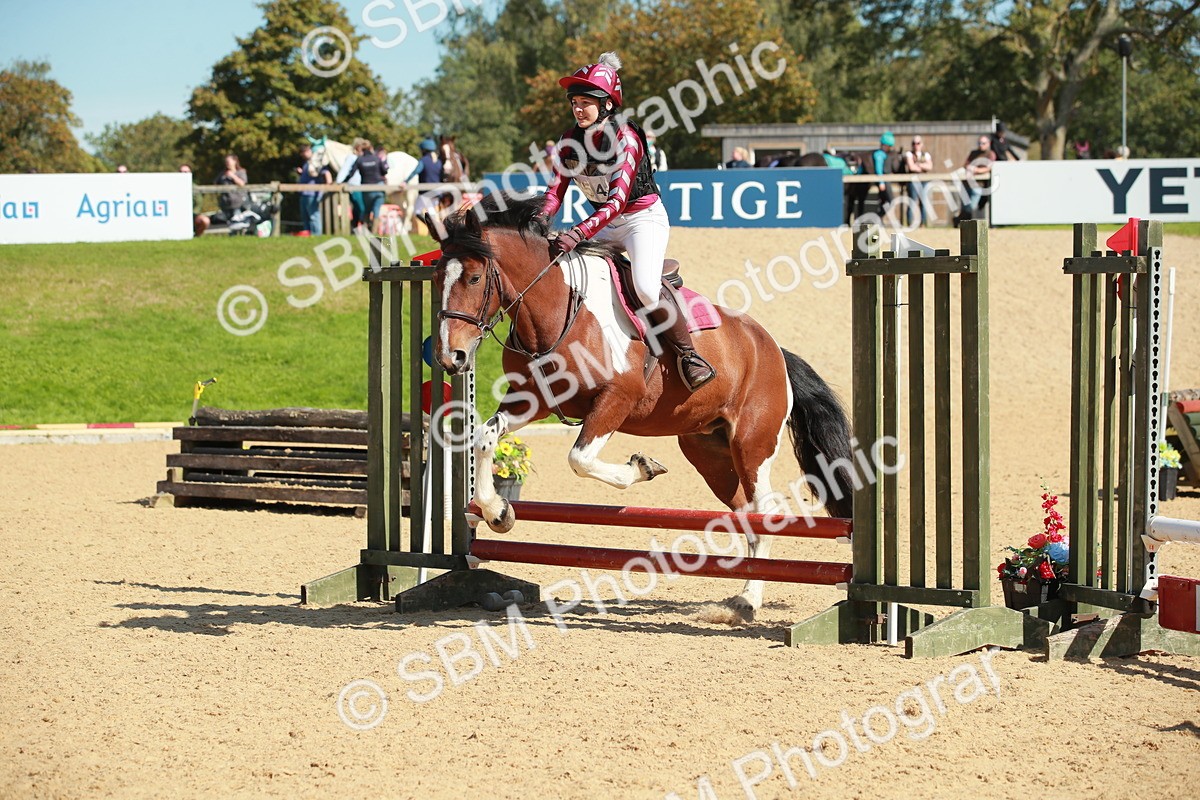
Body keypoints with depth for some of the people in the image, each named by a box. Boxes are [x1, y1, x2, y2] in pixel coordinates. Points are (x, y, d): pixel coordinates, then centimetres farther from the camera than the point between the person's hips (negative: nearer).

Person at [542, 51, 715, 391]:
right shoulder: (571, 140, -1)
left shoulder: (626, 137, -21)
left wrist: (578, 234, -43)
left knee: (646, 287, -30)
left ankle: (688, 353, -14)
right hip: (604, 222, 7)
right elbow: (556, 190, -5)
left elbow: (618, 200, -30)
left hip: (643, 217, -7)